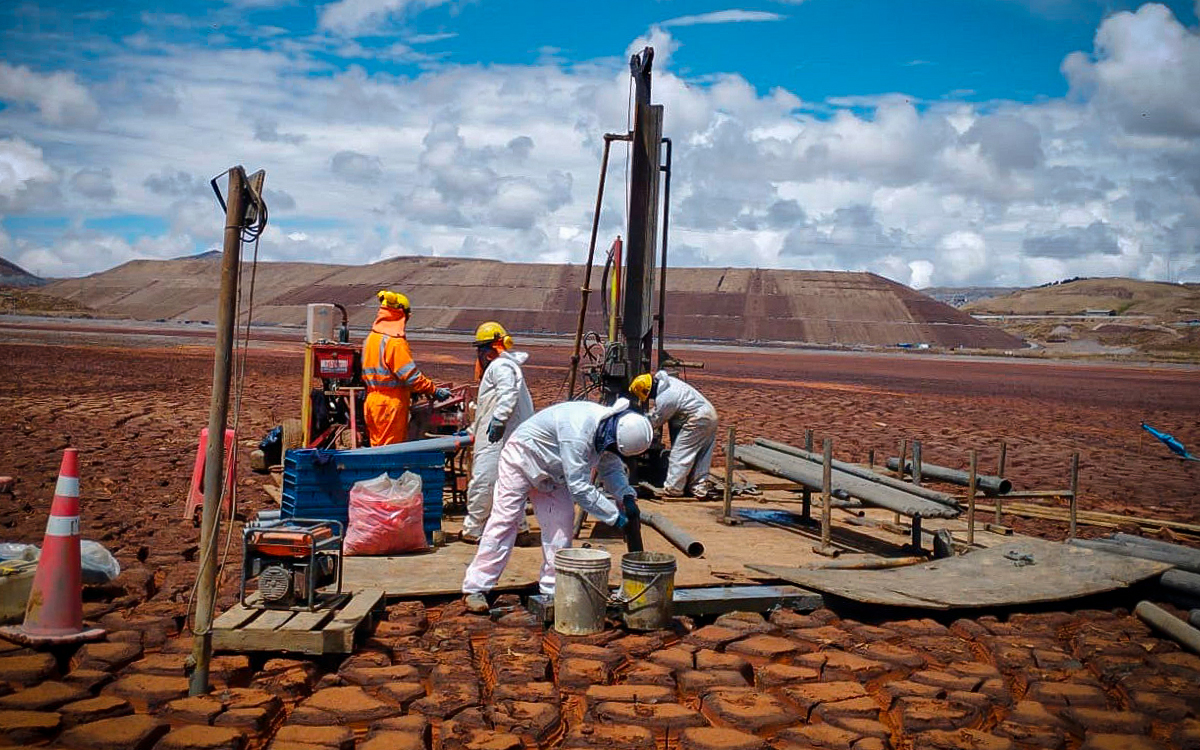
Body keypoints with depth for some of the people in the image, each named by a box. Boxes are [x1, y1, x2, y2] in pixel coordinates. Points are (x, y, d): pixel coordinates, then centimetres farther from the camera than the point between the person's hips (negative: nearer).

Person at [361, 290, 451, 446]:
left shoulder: (370, 338, 9)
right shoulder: (395, 341, -17)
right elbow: (411, 375, -20)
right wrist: (435, 391, -11)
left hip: (372, 400, 8)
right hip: (391, 404, -8)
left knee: (377, 444, 14)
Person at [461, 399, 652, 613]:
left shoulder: (609, 429, -12)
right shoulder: (578, 433, -40)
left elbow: (611, 468, 2)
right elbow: (580, 487, -36)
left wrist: (626, 495, -15)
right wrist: (614, 516, -32)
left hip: (551, 473, 8)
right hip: (521, 459, -8)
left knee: (561, 523, 0)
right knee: (504, 522, -9)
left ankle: (553, 588, 8)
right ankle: (475, 589, -3)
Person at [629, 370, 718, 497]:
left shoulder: (663, 399, -19)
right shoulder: (666, 380, 8)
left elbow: (654, 421, -4)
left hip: (697, 420, -10)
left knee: (680, 453, -2)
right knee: (701, 455, 13)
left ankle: (673, 488, 2)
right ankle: (699, 486, 17)